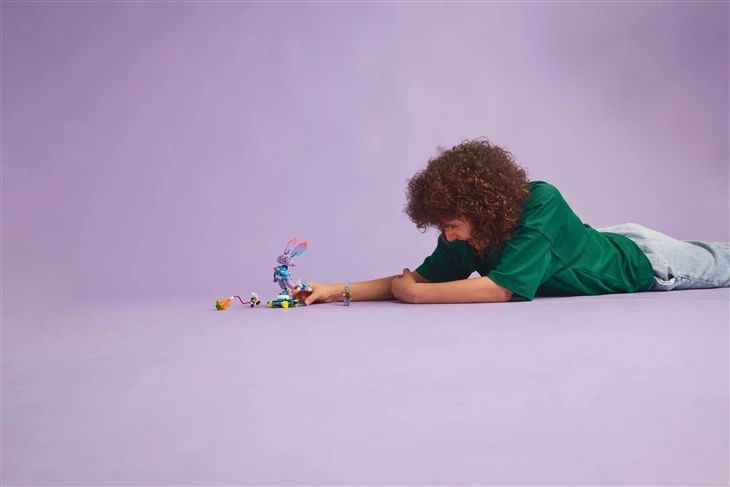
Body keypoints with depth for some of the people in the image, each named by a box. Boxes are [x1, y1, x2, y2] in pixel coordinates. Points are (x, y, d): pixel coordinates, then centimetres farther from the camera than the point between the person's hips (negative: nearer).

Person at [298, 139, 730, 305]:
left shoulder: (542, 204, -44)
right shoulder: (463, 238, -23)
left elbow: (502, 288, -50)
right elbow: (423, 277, -22)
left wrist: (414, 294, -46)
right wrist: (339, 291, -31)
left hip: (641, 258, -4)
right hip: (609, 242, 5)